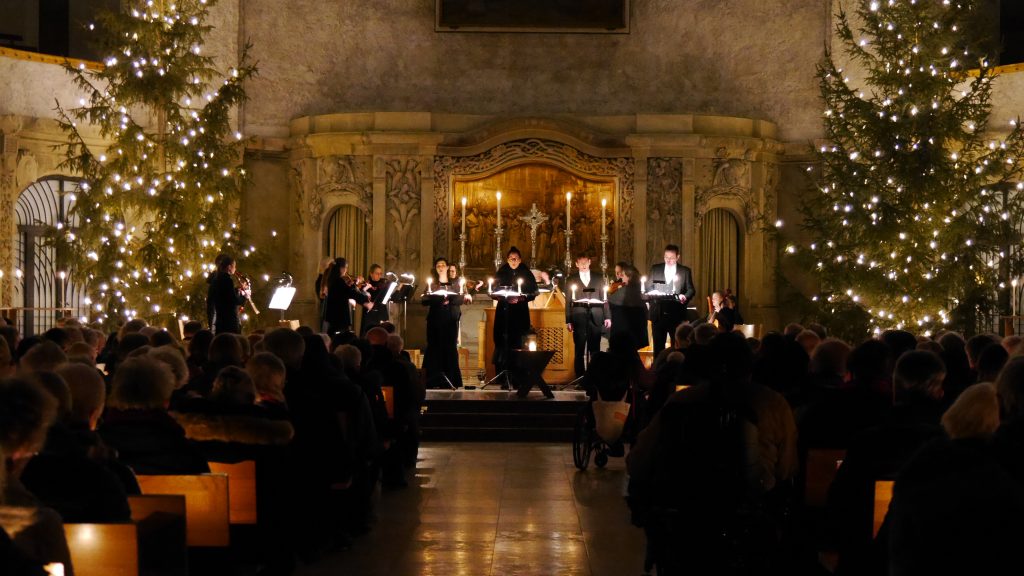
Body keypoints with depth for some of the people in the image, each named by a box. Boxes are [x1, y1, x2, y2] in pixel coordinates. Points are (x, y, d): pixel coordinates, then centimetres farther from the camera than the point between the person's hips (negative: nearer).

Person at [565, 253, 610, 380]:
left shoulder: (599, 278, 13)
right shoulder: (571, 280, 9)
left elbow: (604, 298, 12)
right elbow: (568, 301, 6)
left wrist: (607, 317, 4)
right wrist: (568, 321, -1)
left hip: (595, 318, 1)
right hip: (579, 318, -1)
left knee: (595, 350, 1)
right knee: (579, 350, -1)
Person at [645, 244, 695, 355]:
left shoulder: (685, 271, 6)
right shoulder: (655, 269, 9)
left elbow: (691, 290, 5)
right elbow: (648, 287, 10)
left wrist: (685, 297, -16)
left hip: (677, 313, -1)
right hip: (658, 312, 1)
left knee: (677, 345, 2)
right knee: (658, 344, 5)